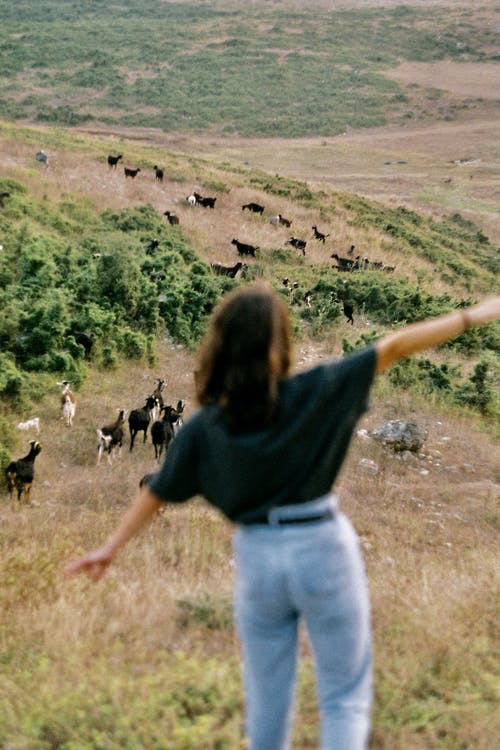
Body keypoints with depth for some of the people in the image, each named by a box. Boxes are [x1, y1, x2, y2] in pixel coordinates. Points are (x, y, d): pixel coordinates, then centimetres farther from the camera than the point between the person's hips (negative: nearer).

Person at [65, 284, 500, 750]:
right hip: (323, 550, -3)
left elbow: (157, 493, 3)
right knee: (344, 697, 9)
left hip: (257, 558, 3)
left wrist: (111, 547, 16)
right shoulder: (311, 393, -12)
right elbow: (393, 347, -10)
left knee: (267, 699, 18)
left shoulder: (204, 427, -4)